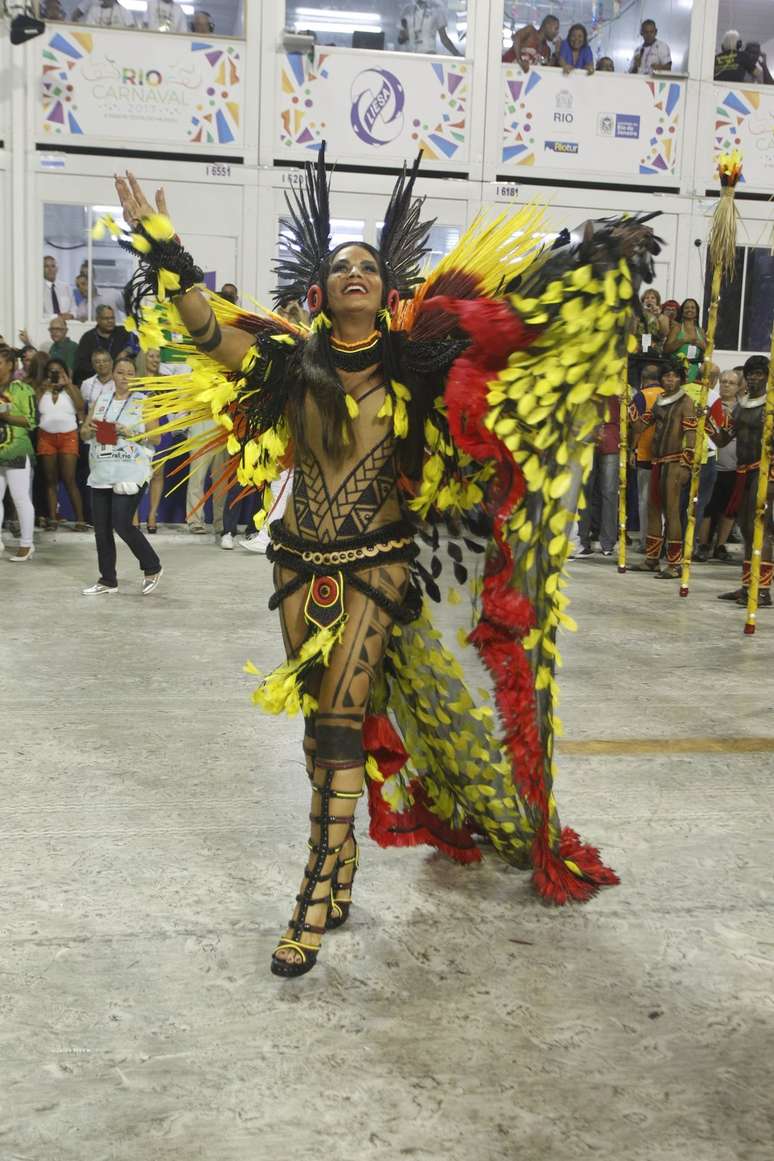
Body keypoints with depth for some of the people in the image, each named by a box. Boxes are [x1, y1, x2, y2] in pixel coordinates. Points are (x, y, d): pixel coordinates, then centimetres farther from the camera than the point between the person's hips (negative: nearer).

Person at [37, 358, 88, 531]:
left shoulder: (72, 388, 9)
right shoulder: (42, 390, 13)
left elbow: (80, 406, -10)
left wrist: (68, 384, -8)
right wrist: (44, 388, -2)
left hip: (68, 437, -3)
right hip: (46, 437, 3)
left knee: (69, 480, -9)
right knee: (50, 480, 3)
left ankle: (80, 520, -9)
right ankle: (52, 519, 5)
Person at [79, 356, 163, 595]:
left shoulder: (143, 402, 0)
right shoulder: (101, 400, 13)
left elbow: (156, 437, -3)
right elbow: (84, 432, 17)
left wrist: (131, 433, -17)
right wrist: (89, 429, -6)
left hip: (130, 474, -5)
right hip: (101, 474, 5)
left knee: (122, 524, -11)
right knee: (101, 528, 6)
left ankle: (152, 568, 9)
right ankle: (108, 580, 17)